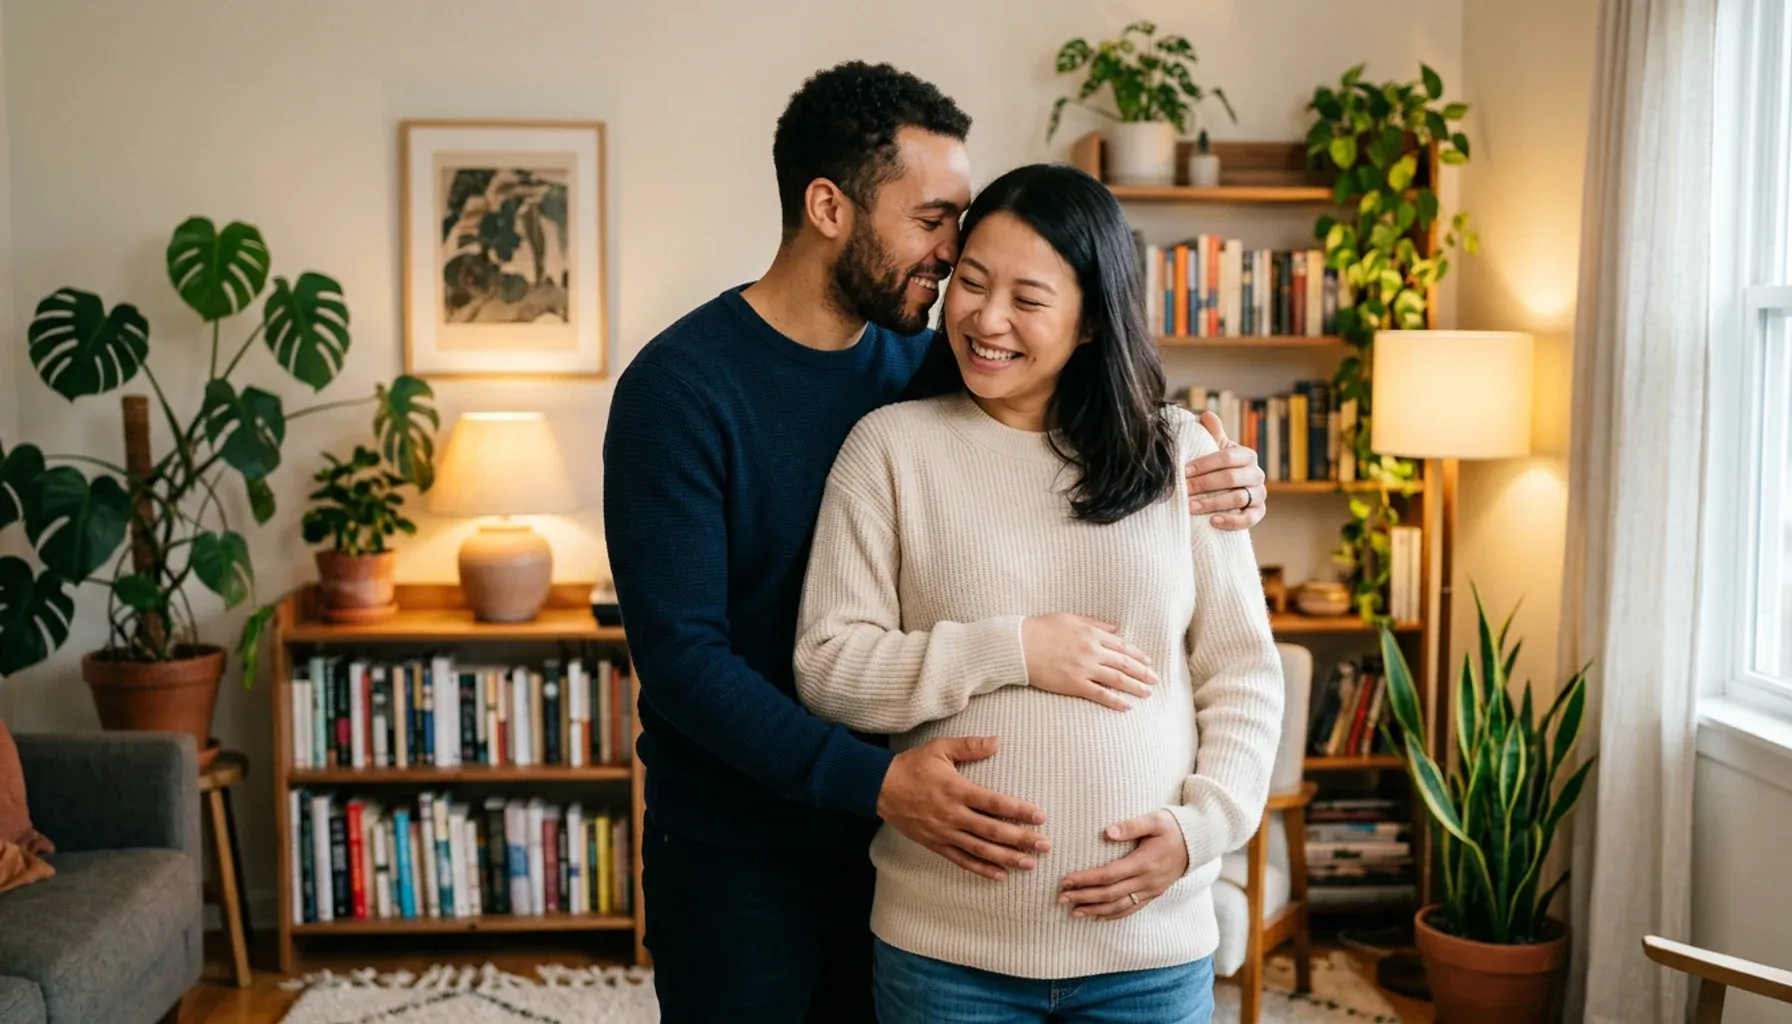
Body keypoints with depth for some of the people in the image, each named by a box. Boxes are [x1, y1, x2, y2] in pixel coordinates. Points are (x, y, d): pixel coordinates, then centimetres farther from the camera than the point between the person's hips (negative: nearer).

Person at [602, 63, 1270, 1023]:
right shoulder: (679, 386, -16)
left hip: (902, 838, 5)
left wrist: (1215, 486, -11)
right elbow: (679, 654, -21)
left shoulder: (925, 359, 0)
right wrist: (873, 781, -31)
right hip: (735, 861, -5)